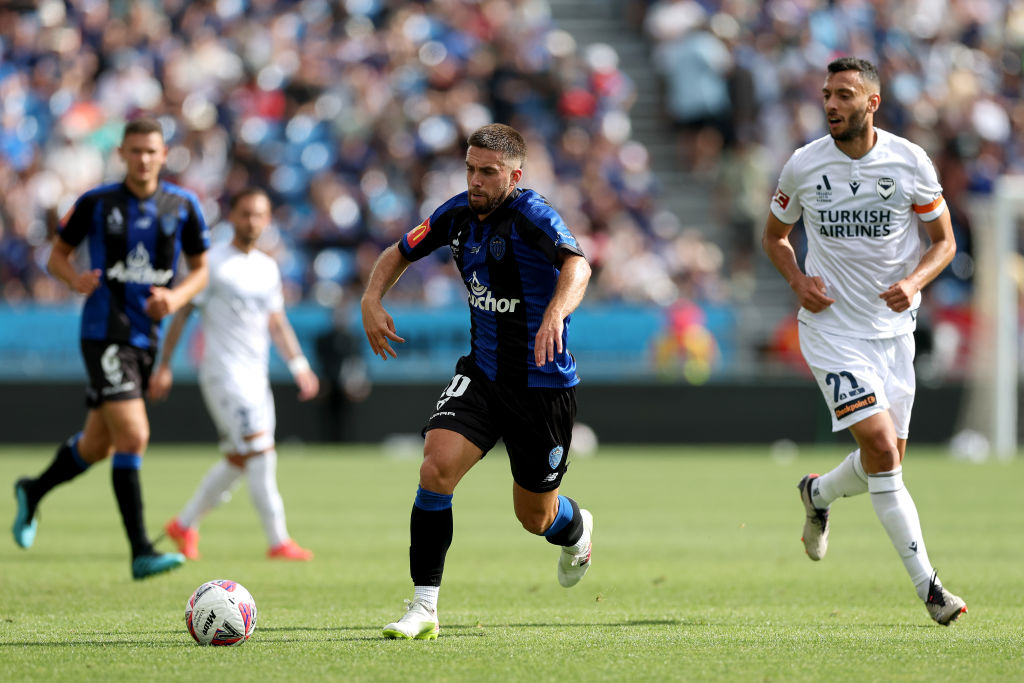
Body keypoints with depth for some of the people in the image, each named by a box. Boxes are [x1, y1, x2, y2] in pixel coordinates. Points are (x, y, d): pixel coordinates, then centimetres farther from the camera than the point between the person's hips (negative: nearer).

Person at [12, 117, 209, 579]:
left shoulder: (182, 205, 3)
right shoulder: (96, 203, -4)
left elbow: (200, 269, 12)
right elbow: (57, 255, 7)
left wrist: (178, 296, -9)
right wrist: (76, 279, -15)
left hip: (146, 335, 5)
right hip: (104, 334, -5)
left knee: (98, 445, 17)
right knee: (133, 437, -18)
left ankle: (34, 491, 44)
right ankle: (141, 553, -17)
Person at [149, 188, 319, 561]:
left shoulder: (268, 268, 14)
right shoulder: (214, 262, -6)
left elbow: (277, 322, 22)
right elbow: (182, 313, -5)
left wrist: (299, 364, 12)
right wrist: (165, 365, -8)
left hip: (256, 375, 7)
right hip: (223, 372, -7)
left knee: (238, 461, 10)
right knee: (260, 451, -16)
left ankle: (184, 525, 26)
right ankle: (278, 541, -15)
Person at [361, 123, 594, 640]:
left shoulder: (532, 216, -20)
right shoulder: (458, 214, -1)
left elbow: (576, 265, -39)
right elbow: (400, 253, 16)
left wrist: (556, 312, -59)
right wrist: (372, 299, -3)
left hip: (543, 384, -4)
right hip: (482, 374, 4)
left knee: (535, 518, 9)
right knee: (437, 466, -21)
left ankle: (576, 531, 49)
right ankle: (423, 608, -16)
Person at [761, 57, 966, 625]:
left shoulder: (910, 162, -4)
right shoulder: (803, 166, -5)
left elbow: (944, 240, 4)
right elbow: (774, 234, 12)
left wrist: (914, 281, -16)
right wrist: (798, 281, -7)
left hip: (893, 326, 3)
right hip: (833, 328, -2)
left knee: (887, 460, 7)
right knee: (880, 446, -18)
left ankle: (819, 493, 42)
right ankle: (926, 584, -14)